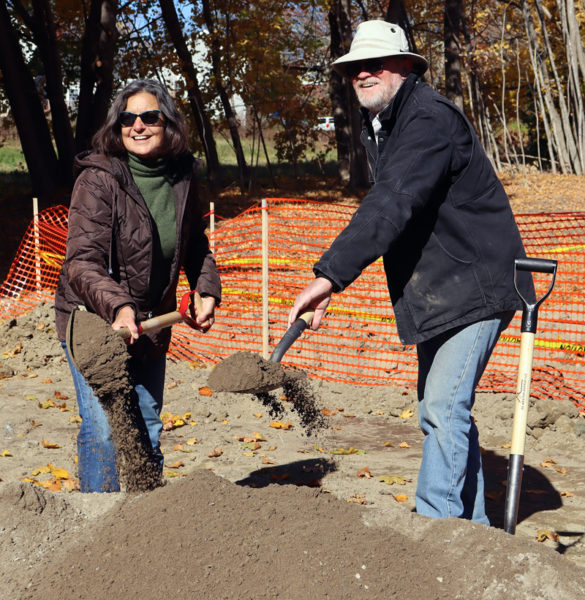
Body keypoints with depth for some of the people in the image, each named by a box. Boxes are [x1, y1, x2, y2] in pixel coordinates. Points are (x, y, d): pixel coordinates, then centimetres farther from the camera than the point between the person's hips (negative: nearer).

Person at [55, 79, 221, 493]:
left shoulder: (182, 178, 0)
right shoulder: (98, 179, -18)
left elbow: (195, 246, 17)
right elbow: (83, 263, -25)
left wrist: (208, 292, 2)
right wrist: (118, 307, -40)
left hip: (151, 323, 6)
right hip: (93, 321, -5)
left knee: (148, 428, 13)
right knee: (103, 427, -13)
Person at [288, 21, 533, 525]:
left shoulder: (431, 119, -20)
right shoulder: (378, 128, 12)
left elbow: (391, 206, -33)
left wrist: (329, 277, -39)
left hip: (475, 285, -10)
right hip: (434, 292, 10)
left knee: (444, 406, -14)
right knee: (439, 411, 12)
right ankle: (471, 530, 24)